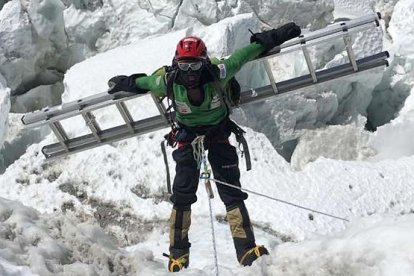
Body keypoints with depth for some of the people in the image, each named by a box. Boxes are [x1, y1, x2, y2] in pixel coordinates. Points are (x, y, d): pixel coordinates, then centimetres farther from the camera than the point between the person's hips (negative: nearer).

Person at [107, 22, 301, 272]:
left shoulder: (217, 74, -29)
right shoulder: (169, 82, -25)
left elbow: (246, 53, -16)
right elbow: (143, 82, -2)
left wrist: (276, 36, -11)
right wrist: (124, 84, 15)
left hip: (219, 133, 0)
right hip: (188, 136, 0)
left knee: (232, 193, -5)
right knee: (182, 196, -4)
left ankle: (247, 250, -2)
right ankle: (178, 254, 6)